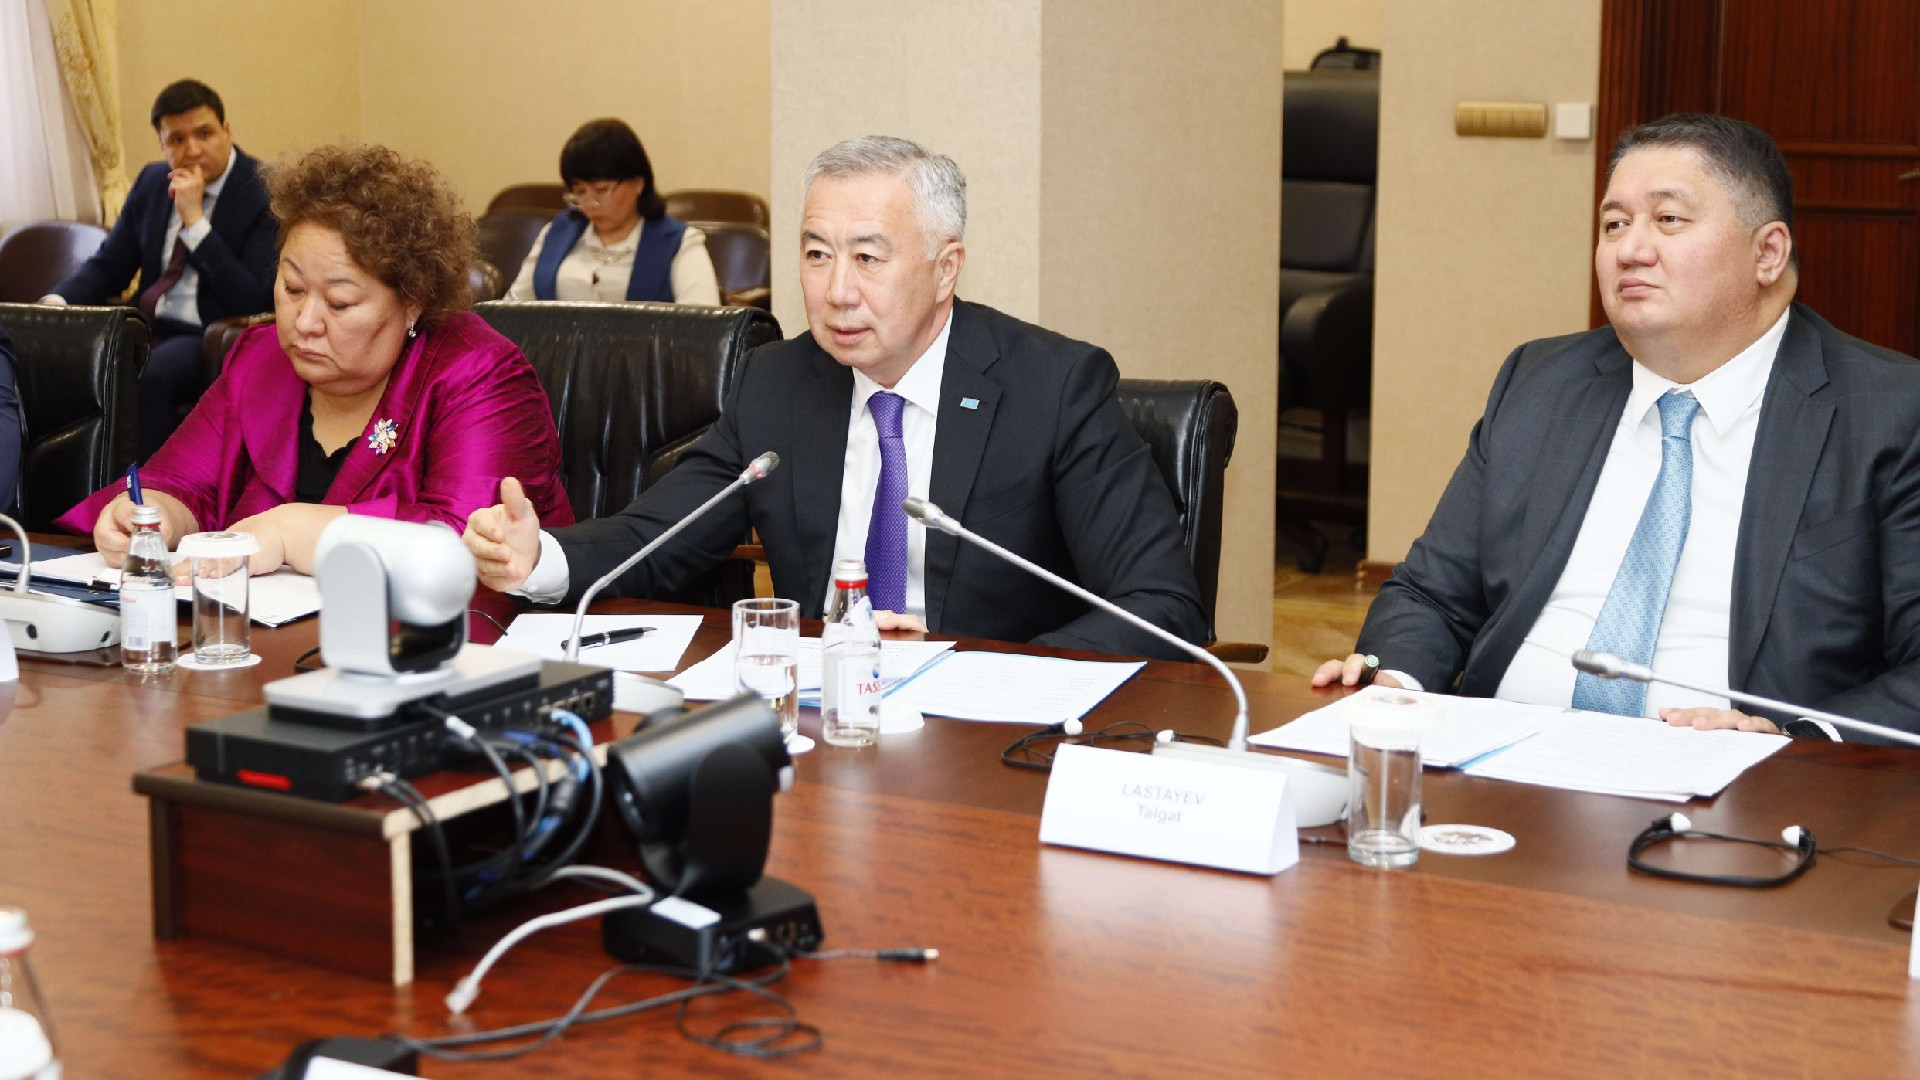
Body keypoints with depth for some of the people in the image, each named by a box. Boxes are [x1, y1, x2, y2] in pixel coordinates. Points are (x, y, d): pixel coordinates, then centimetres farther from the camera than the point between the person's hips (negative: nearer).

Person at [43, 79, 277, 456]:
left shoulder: (265, 195, -10)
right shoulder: (152, 182, 10)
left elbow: (252, 302, -17)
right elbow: (106, 266, 16)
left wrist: (195, 220, -21)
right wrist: (56, 301, -6)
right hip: (149, 328, 6)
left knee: (145, 378, -35)